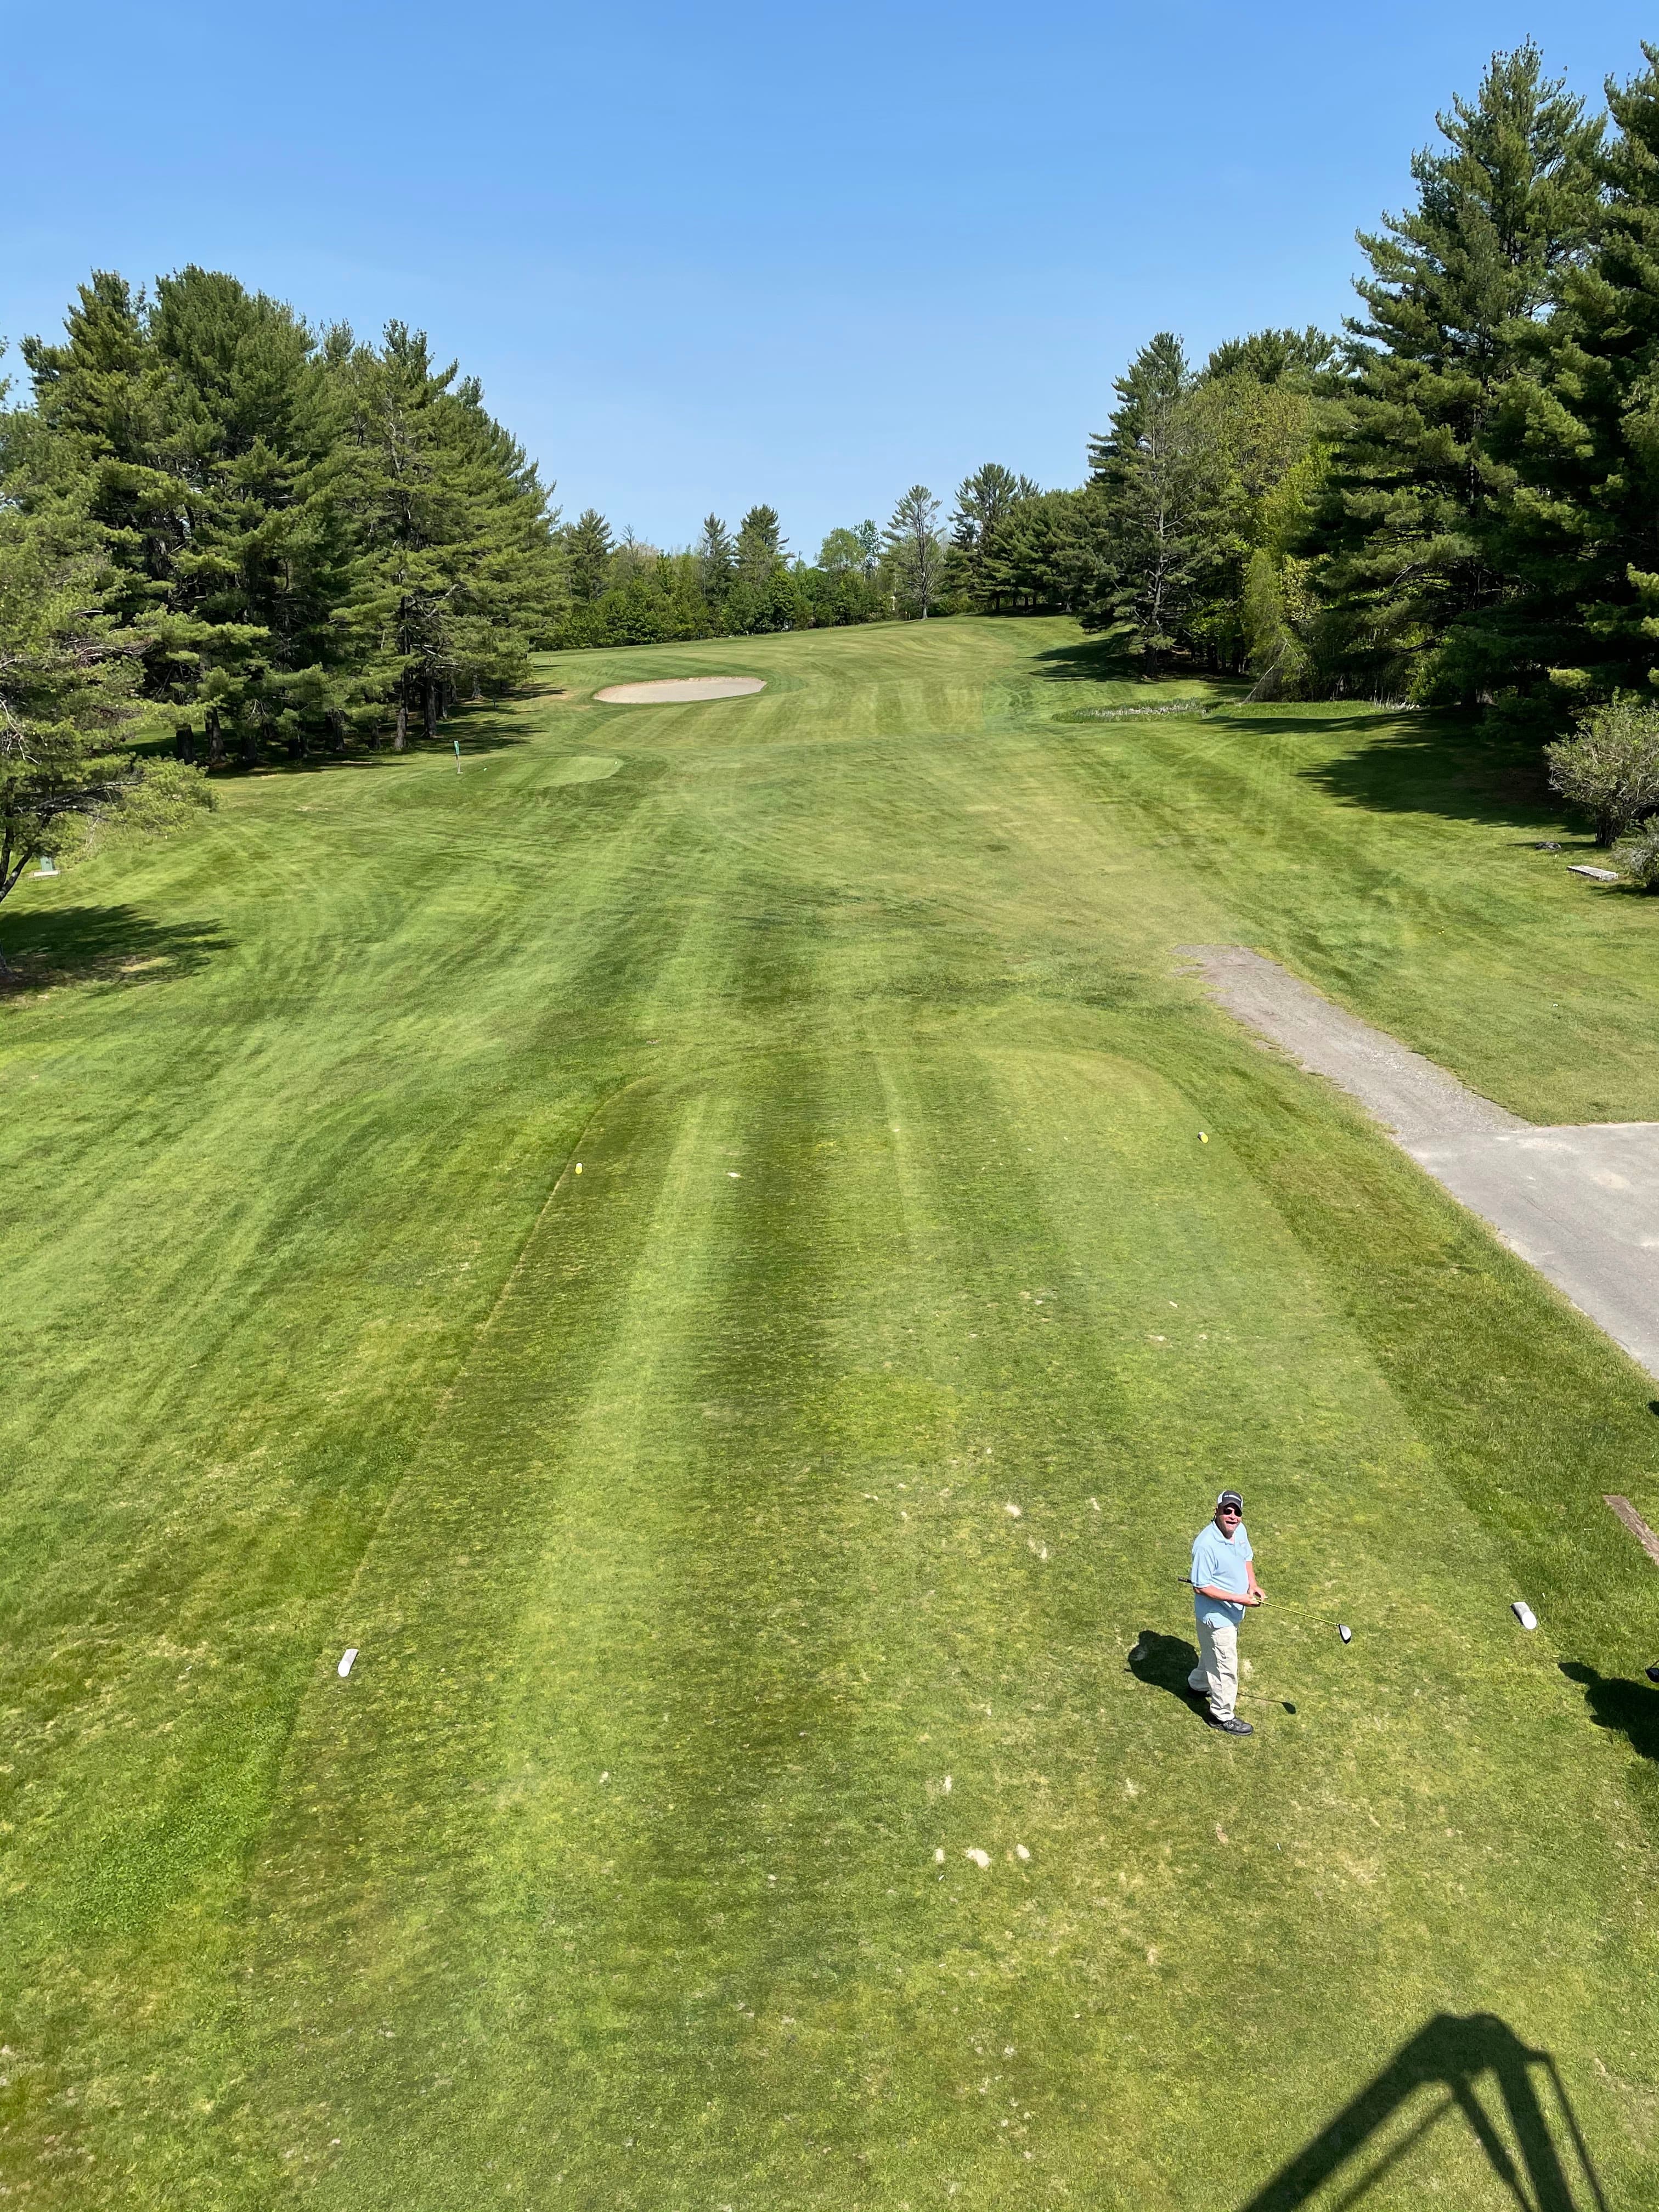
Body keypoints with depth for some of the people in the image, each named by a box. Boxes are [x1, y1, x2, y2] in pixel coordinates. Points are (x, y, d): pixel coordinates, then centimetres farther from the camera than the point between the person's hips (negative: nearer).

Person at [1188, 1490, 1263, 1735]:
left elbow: (1247, 1558, 13)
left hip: (1233, 1611, 8)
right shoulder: (1206, 1545, -34)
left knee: (1213, 1653, 30)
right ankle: (1223, 1716, 26)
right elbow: (1200, 1587, -28)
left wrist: (1252, 1584, -5)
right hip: (1216, 1615, -8)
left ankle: (1198, 1684, 55)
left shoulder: (1240, 1531, -8)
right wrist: (1238, 1598, -28)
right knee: (1226, 1665, 6)